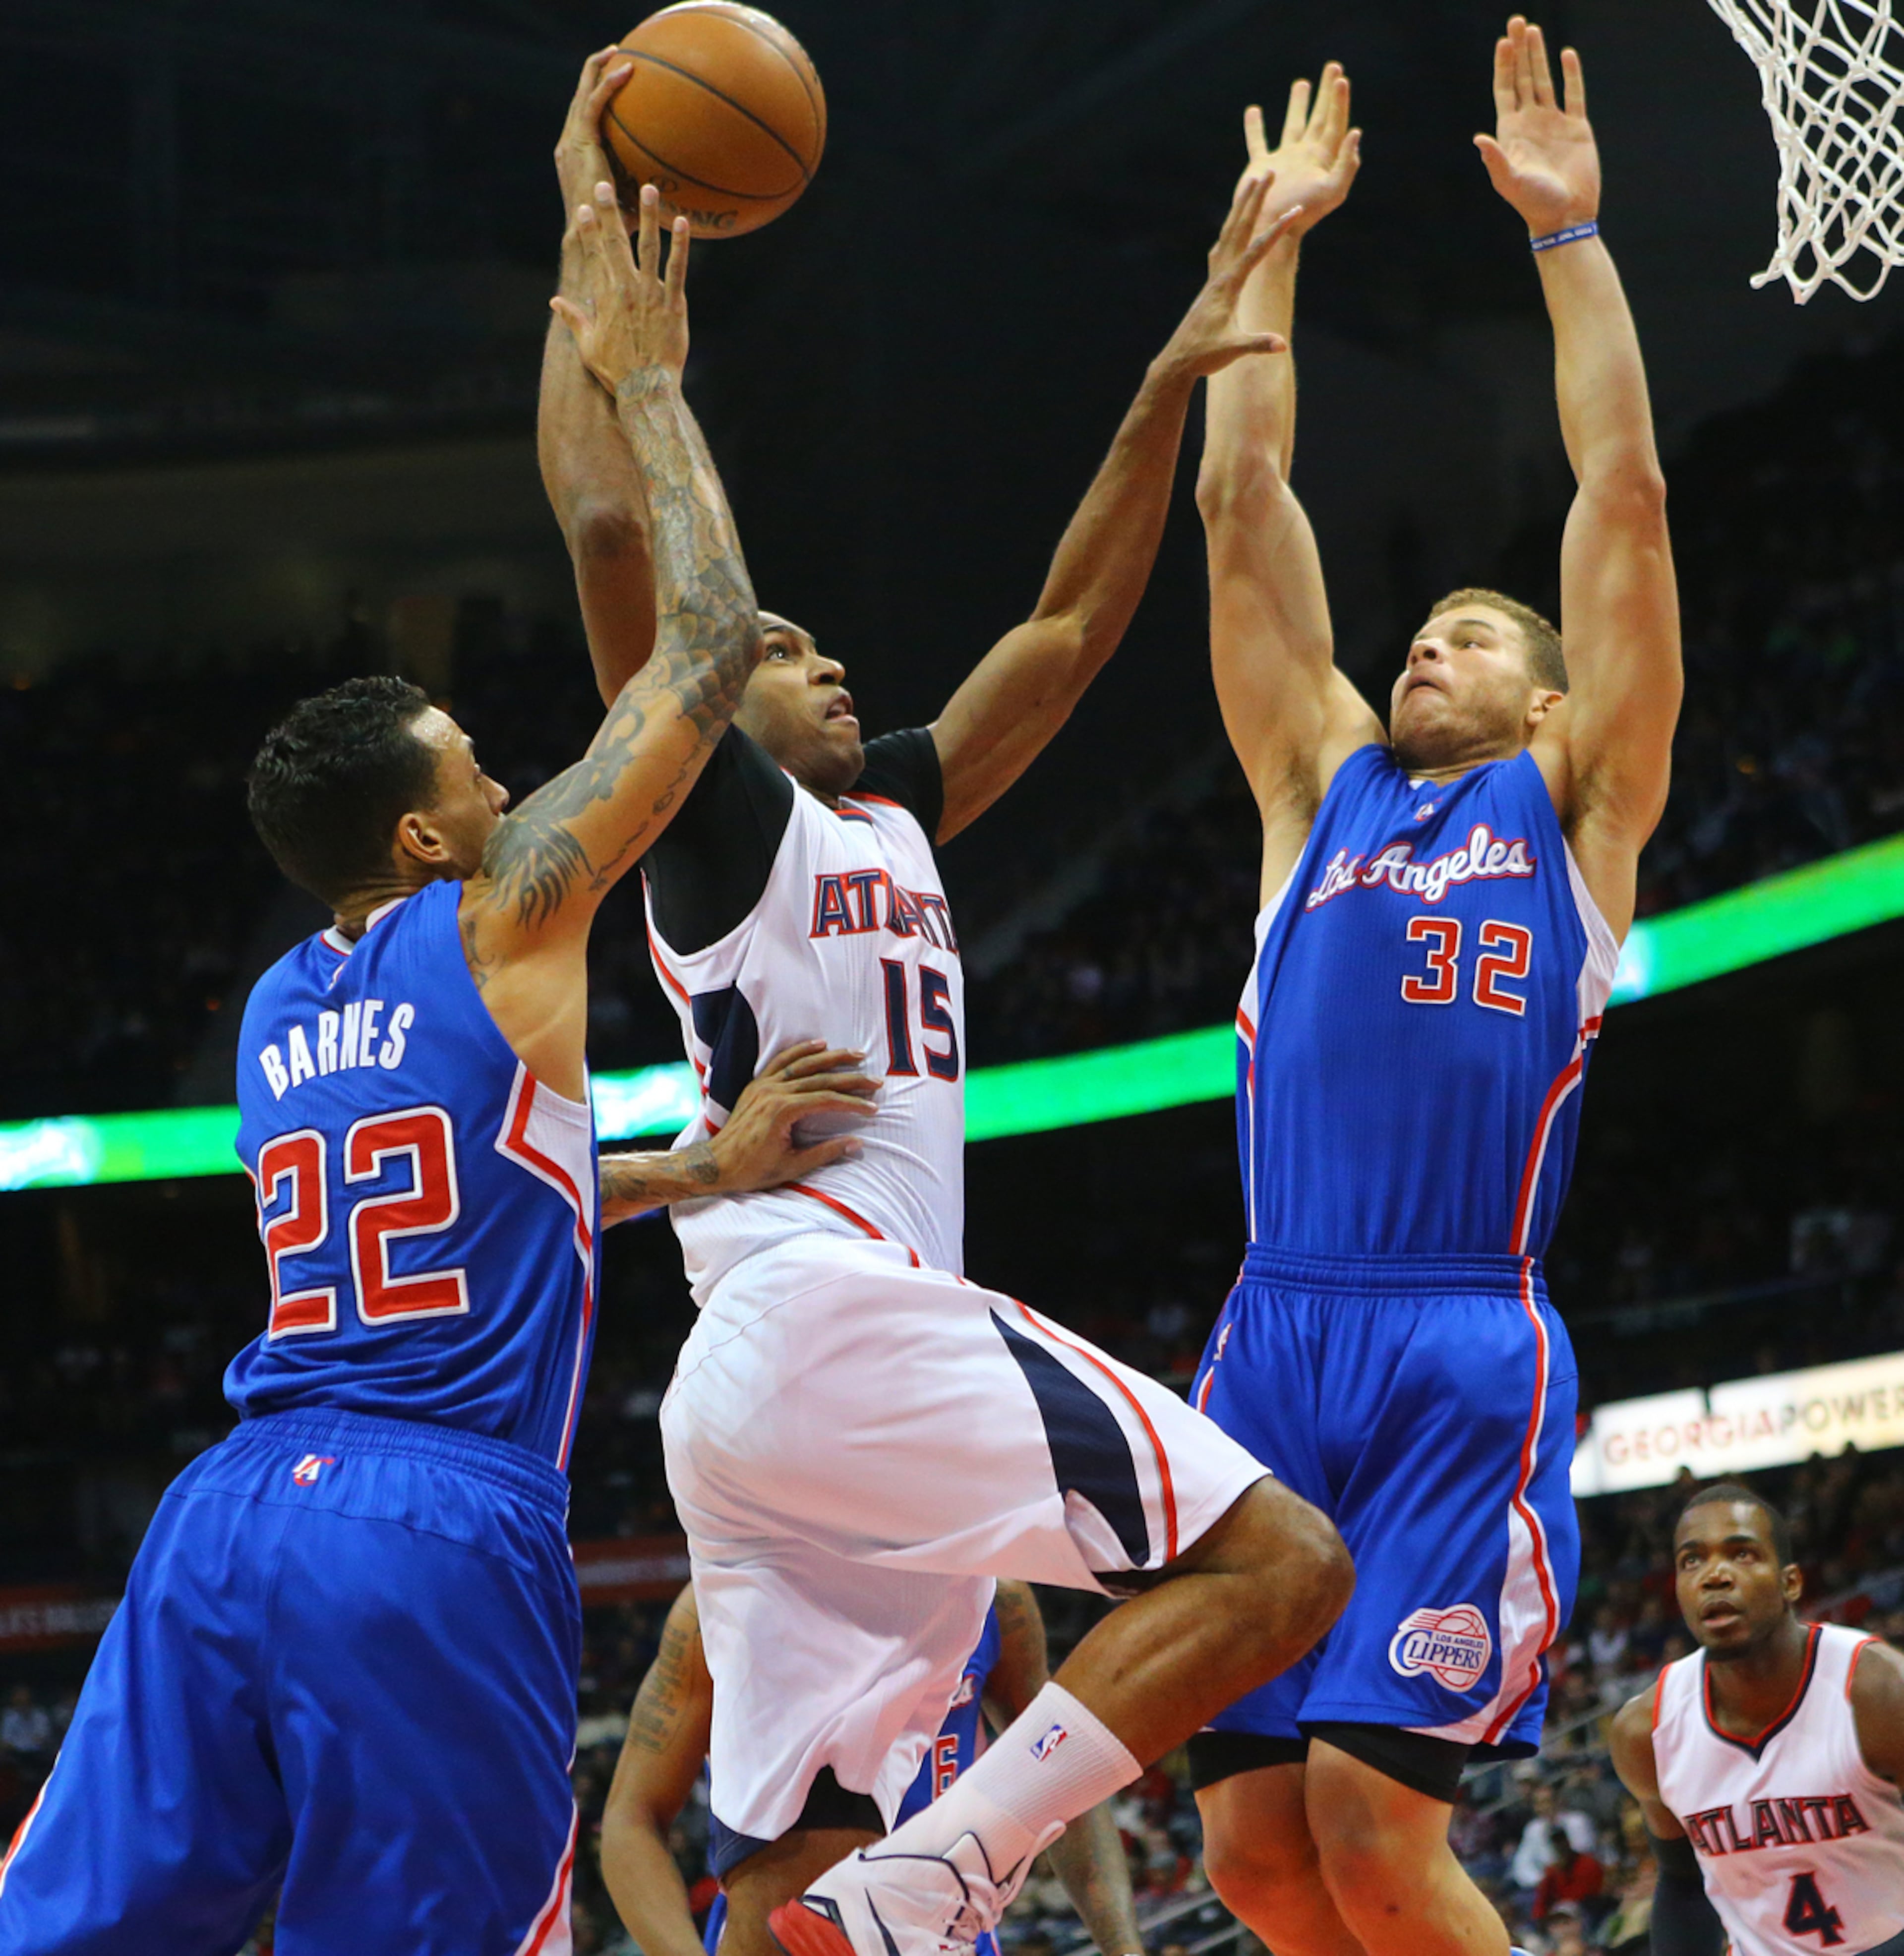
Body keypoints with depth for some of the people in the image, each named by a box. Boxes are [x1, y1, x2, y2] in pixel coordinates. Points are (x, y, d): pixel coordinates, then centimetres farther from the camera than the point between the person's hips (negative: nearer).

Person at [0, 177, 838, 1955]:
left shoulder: (279, 1013, 20)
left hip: (231, 1519, 6)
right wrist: (645, 388, 14)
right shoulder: (501, 918, 1)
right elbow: (711, 642, 5)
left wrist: (711, 1167, 32)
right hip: (440, 1537, -6)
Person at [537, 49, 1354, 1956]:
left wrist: (1172, 383, 29)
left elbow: (1068, 628, 32)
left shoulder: (884, 819, 28)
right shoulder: (721, 813, 5)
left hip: (756, 1401, 9)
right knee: (1277, 1561, -14)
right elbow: (611, 527, -8)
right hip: (831, 1316, -9)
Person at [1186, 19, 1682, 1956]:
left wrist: (1568, 234, 8)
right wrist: (1272, 246, 22)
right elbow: (1241, 507, 21)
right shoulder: (1321, 789, 22)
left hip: (1466, 1355, -4)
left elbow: (1624, 499, 7)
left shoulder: (1572, 809, 13)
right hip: (1275, 1343, 4)